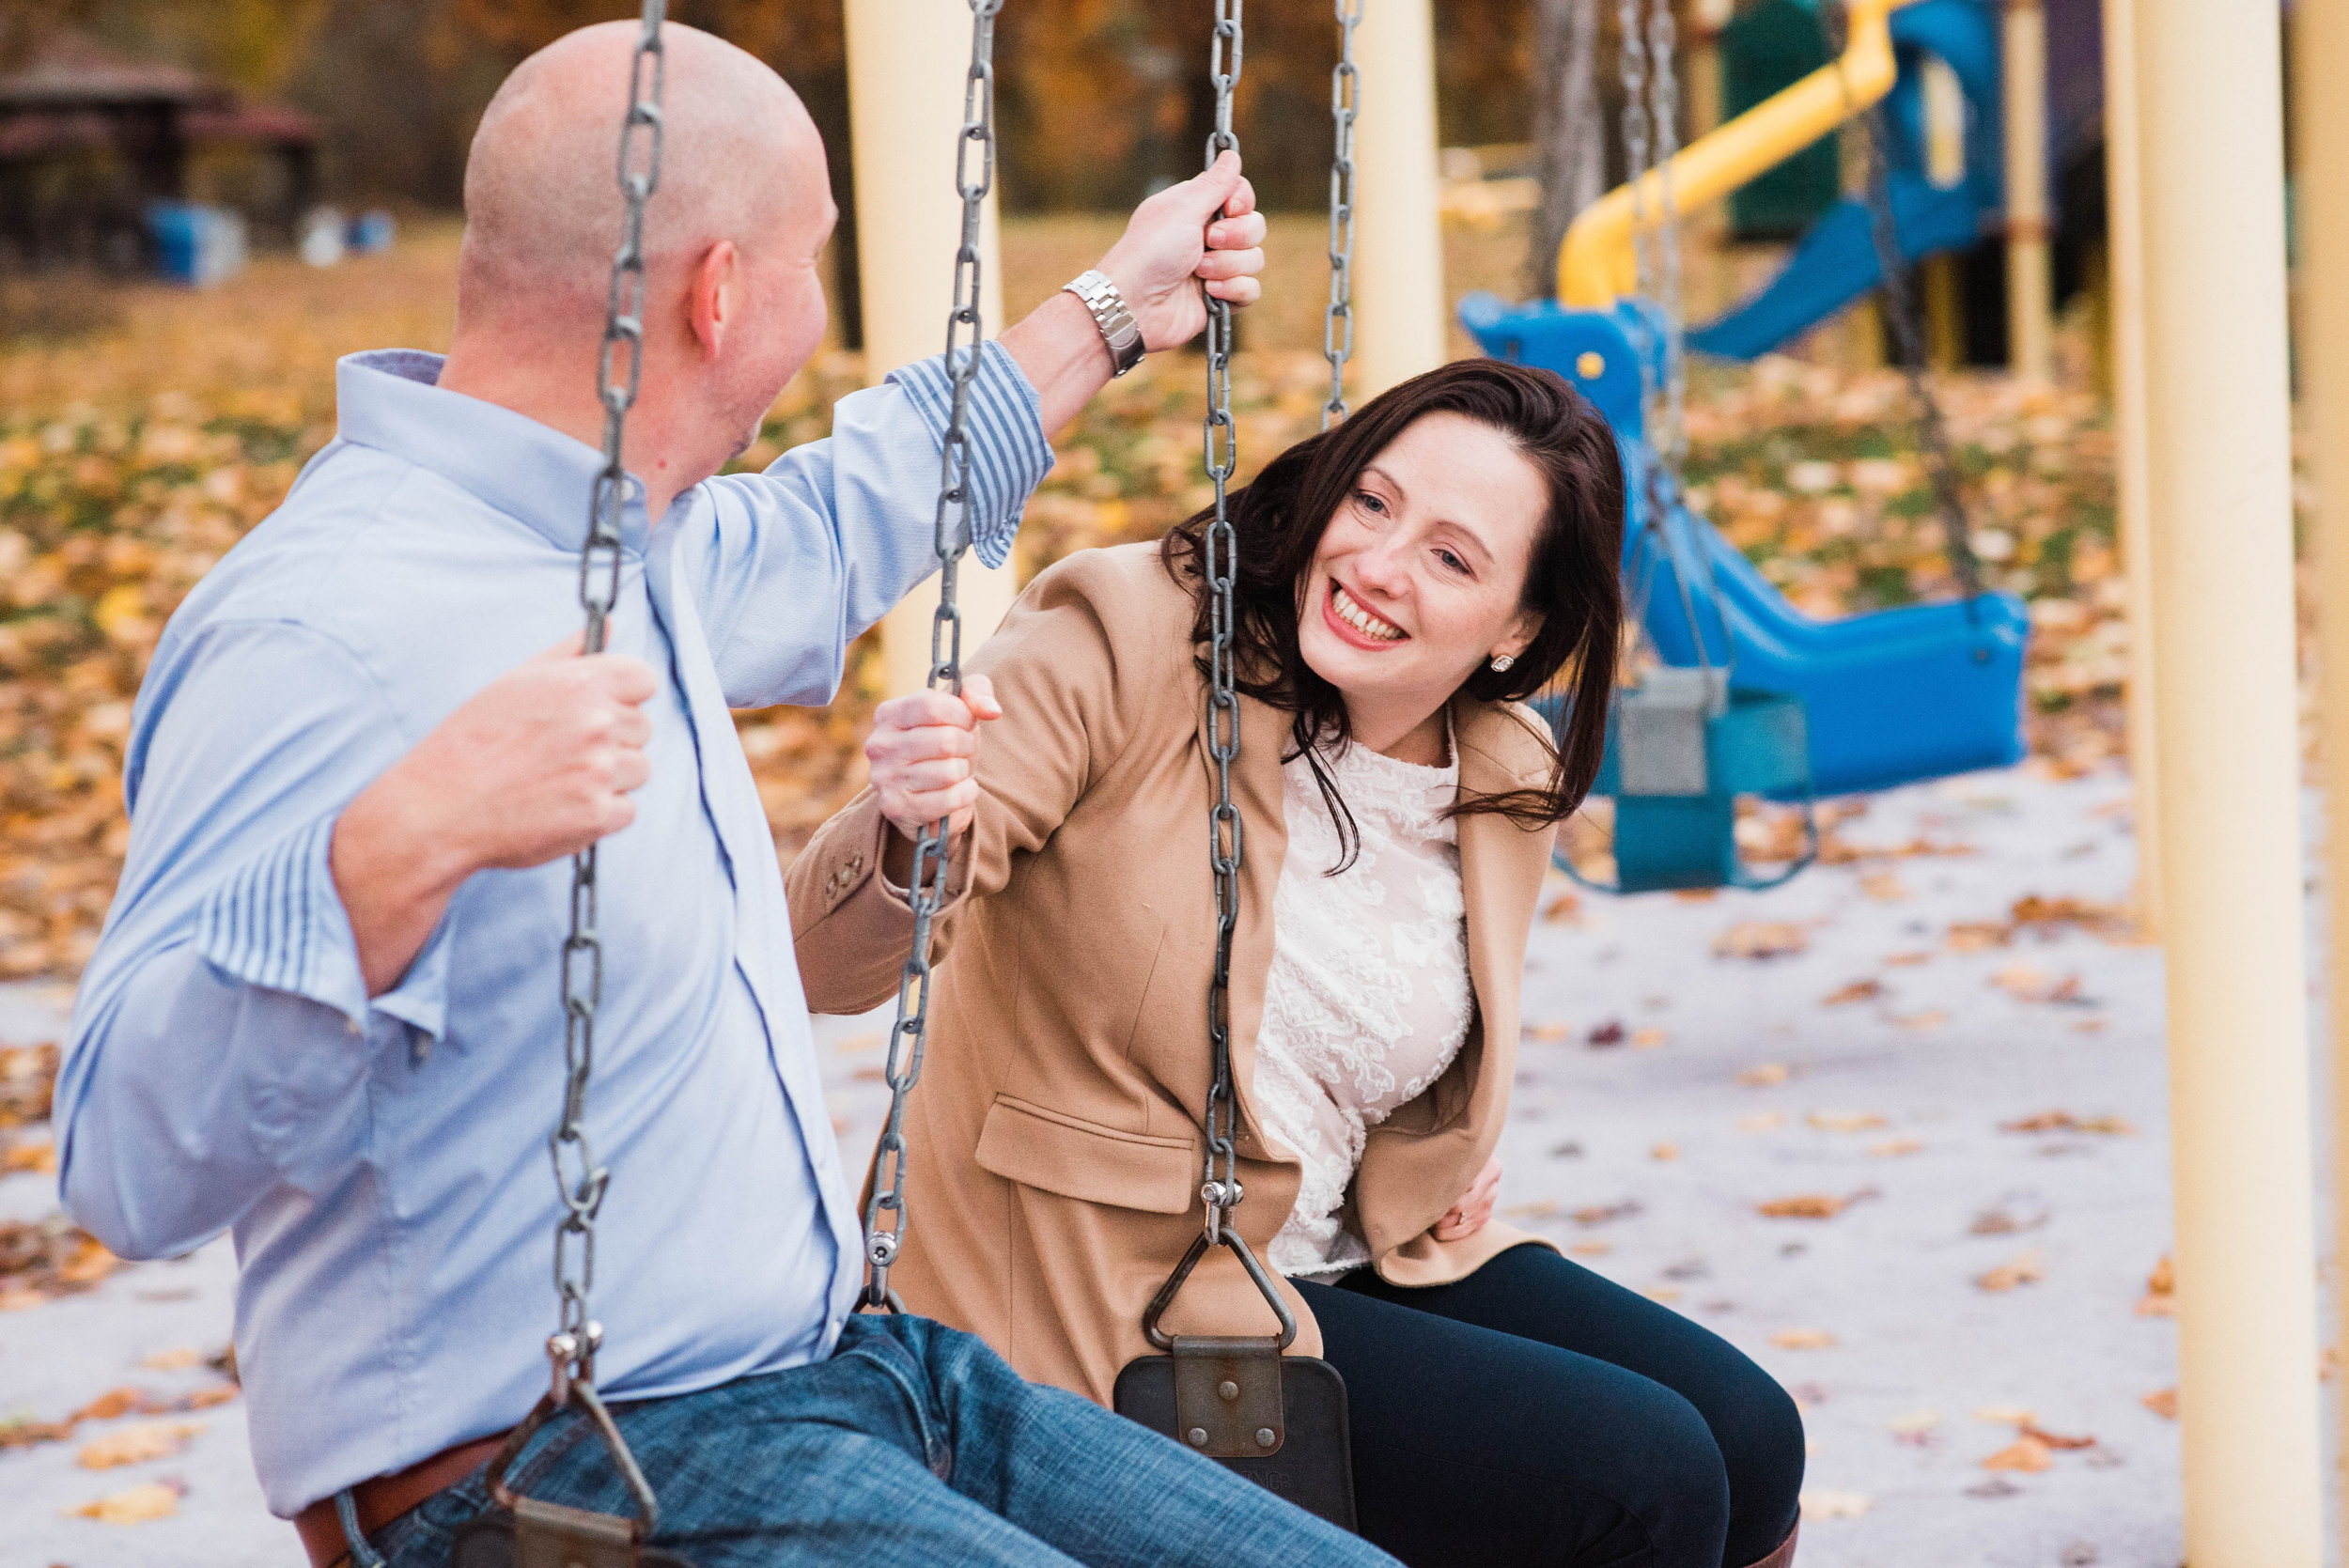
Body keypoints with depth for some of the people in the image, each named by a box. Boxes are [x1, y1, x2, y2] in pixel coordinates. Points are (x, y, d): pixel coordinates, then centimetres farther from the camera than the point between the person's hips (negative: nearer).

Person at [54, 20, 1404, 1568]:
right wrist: (395, 850, -41)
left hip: (831, 1374, 10)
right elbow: (134, 1163, -27)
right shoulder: (322, 638, -20)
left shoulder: (625, 541, 12)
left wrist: (1107, 314, 43)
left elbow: (813, 544, 37)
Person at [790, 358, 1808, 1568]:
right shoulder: (1125, 643, -16)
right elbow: (828, 964, -24)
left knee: (1748, 1438, -6)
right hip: (1103, 1304, -7)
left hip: (1347, 1263, 7)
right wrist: (907, 833, -45)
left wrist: (1428, 1180, 5)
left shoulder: (1508, 784, 4)